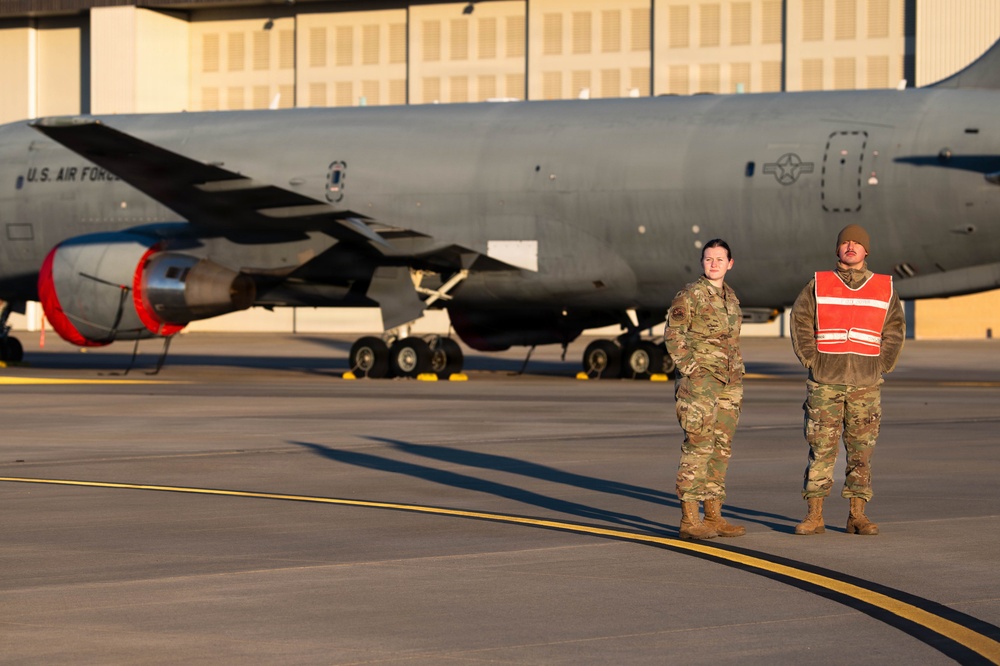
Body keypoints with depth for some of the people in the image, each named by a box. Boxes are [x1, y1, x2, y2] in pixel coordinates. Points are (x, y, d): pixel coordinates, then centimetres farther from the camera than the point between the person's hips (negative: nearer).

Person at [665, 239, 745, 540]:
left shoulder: (731, 297, 16)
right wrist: (690, 371, -14)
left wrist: (738, 380, 18)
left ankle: (714, 516, 13)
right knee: (698, 445, -11)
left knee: (721, 447, 8)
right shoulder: (689, 295, -5)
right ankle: (689, 519, -10)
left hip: (729, 381, 7)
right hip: (700, 380, -7)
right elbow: (673, 335, -8)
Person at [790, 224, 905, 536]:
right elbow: (800, 320, 6)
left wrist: (882, 365, 3)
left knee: (862, 449, 2)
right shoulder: (818, 285, 4)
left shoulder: (884, 288, 7)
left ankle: (857, 515, 6)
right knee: (821, 448, -3)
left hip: (866, 383, 1)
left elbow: (895, 328, 12)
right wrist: (811, 358, -2)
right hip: (824, 382, -1)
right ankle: (814, 516, -1)